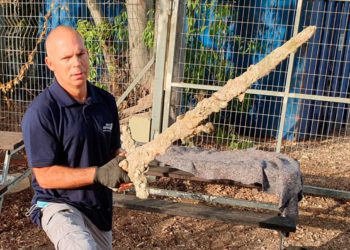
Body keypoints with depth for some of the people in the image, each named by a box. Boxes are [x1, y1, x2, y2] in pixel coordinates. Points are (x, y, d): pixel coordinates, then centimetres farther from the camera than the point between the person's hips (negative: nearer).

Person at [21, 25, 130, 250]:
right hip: (59, 205, -6)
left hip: (100, 206, 6)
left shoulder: (106, 101, -2)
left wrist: (125, 166, -16)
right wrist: (97, 174, -29)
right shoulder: (41, 112, -20)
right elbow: (45, 176, -18)